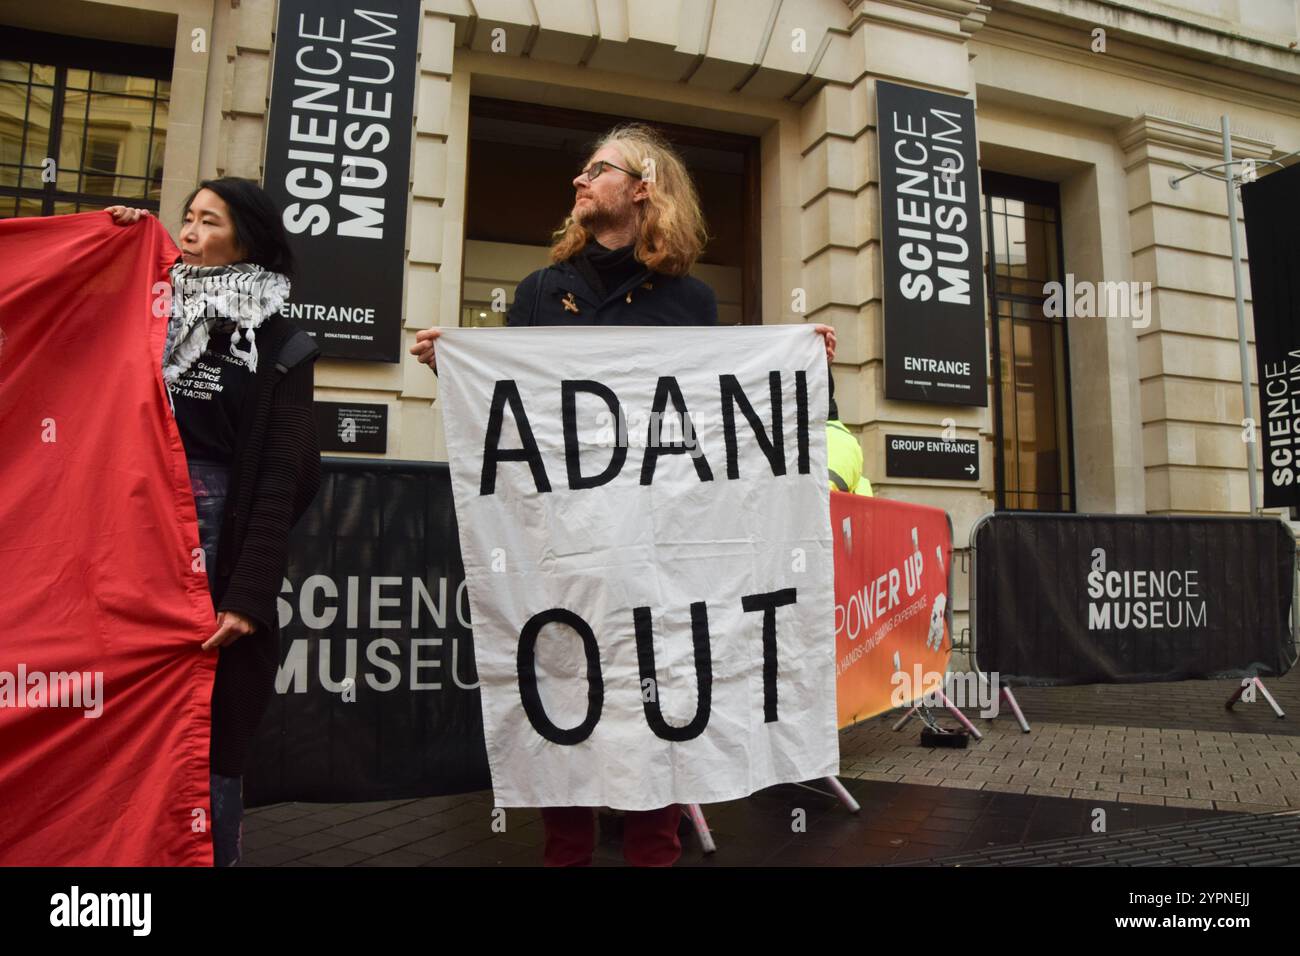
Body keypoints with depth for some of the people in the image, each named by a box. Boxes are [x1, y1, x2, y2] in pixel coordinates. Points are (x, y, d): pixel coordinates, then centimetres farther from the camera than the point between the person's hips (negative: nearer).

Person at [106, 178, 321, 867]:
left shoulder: (278, 348, 0)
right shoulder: (151, 313, 13)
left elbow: (279, 481, -5)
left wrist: (248, 594, -12)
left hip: (217, 543, -3)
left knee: (211, 733, 5)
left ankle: (210, 853, 22)